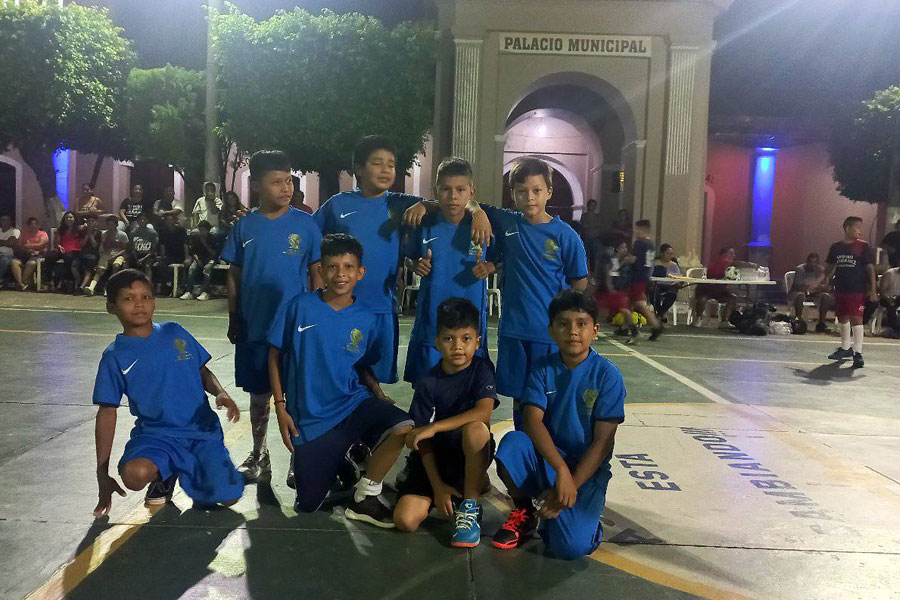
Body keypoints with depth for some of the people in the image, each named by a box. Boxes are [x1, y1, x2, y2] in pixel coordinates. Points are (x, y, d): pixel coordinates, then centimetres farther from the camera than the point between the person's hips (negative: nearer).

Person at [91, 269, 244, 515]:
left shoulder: (174, 333, 4)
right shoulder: (115, 356, -1)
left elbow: (203, 371, 13)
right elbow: (107, 413, 1)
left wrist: (221, 393, -10)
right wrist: (102, 474, -1)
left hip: (203, 430, 1)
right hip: (155, 433, -1)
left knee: (227, 497, -13)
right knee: (135, 474, -34)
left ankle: (186, 470, 19)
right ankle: (163, 476, 5)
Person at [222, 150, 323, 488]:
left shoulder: (305, 224, -3)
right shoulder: (245, 227, 2)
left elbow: (317, 274, 0)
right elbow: (234, 277, 8)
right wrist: (234, 321, 6)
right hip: (254, 328, 2)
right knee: (259, 394, 14)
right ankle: (258, 456, 32)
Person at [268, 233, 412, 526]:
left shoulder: (366, 319, 1)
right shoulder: (299, 306, -6)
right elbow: (275, 355, 0)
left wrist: (381, 398, -5)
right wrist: (281, 407, -5)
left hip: (353, 402, 2)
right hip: (309, 417, -1)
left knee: (402, 427, -29)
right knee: (308, 505, 2)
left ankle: (364, 498, -7)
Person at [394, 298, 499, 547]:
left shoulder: (482, 368, -8)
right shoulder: (428, 382, -6)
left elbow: (484, 412, -26)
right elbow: (423, 441, -6)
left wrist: (433, 428, -27)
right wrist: (437, 486, -13)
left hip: (471, 454, -2)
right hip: (435, 456, 2)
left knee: (475, 428, -36)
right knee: (405, 520, -14)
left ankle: (470, 507, -17)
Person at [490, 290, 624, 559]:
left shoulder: (607, 375, -8)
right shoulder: (543, 368, -2)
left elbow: (602, 442, -11)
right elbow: (532, 421, -14)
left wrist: (571, 486, -18)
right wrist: (561, 469, -28)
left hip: (587, 467, -2)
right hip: (546, 460, 3)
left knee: (570, 546, -25)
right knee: (512, 443, -31)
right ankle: (525, 511, -1)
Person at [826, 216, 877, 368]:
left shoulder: (864, 247, -4)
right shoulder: (835, 247, 7)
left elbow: (870, 268, -5)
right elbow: (831, 267, 16)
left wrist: (872, 289, -11)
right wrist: (827, 279, 2)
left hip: (857, 290, -5)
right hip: (840, 289, 5)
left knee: (856, 319, -10)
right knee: (843, 318, 15)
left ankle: (858, 353, -7)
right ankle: (845, 348, 32)